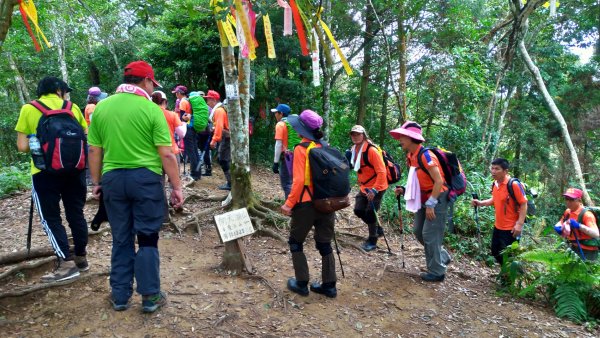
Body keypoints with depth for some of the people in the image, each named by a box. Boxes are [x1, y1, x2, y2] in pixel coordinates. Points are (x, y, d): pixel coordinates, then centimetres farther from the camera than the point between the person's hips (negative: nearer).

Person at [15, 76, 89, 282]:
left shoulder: (29, 109, 2)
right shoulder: (72, 107, 7)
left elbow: (23, 146, -1)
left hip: (45, 171, -2)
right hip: (74, 169, 3)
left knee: (51, 218, 5)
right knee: (76, 213, 13)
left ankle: (67, 263, 0)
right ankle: (81, 258, 22)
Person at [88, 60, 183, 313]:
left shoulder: (101, 108, 3)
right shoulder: (151, 109, -9)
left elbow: (94, 151, 7)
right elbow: (166, 154, -11)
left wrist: (96, 182, 17)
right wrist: (176, 186, -5)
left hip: (113, 179, 4)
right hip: (146, 178, -3)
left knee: (121, 239, 14)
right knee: (147, 238, 7)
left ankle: (120, 295, 23)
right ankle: (150, 296, 13)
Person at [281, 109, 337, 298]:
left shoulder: (301, 149, -12)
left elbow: (299, 180, -18)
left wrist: (289, 203, -14)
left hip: (307, 203, -6)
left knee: (295, 242, 13)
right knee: (324, 244, 15)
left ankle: (301, 284, 16)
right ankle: (329, 286, 20)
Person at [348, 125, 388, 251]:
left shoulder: (371, 150, -22)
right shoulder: (354, 150, 2)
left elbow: (381, 172, -24)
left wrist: (374, 190, -26)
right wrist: (361, 184, 13)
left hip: (376, 188, -8)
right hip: (364, 187, 8)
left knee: (370, 213, -4)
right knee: (358, 211, 7)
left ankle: (372, 241, 15)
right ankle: (377, 229, 30)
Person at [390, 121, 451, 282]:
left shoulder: (425, 155, -22)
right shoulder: (410, 157, 5)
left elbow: (439, 181, -24)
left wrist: (431, 204, -23)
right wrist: (404, 190, 0)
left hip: (437, 199, -9)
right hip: (424, 199, 9)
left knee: (430, 235, -5)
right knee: (419, 232, 13)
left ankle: (436, 272, 10)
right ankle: (443, 257, 30)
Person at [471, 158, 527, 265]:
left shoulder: (514, 184, -21)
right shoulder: (495, 184, 3)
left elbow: (524, 204, -18)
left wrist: (519, 224, -23)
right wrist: (480, 203, 3)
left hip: (510, 228, -8)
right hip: (498, 226, 8)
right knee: (496, 252, 20)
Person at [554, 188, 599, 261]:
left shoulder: (586, 214, -21)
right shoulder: (568, 211, 1)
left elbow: (596, 234, -31)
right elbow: (560, 223, 16)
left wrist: (579, 226, -44)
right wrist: (557, 228, -8)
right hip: (574, 249, 7)